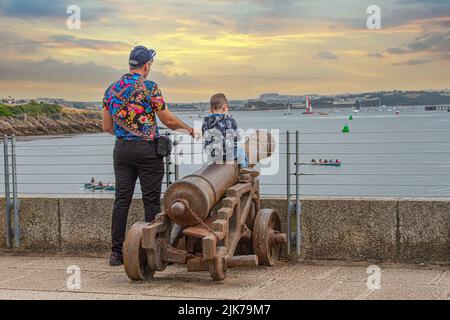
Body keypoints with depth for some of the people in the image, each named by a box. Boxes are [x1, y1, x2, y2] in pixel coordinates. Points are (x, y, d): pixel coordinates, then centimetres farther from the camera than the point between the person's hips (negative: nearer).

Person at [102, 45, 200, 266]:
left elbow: (106, 127, 12)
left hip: (121, 149, 5)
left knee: (122, 200, 7)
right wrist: (189, 130, 10)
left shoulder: (112, 89, 8)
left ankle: (116, 252, 7)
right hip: (147, 149, -5)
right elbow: (169, 120, -7)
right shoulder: (149, 88, -9)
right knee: (151, 201, 2)